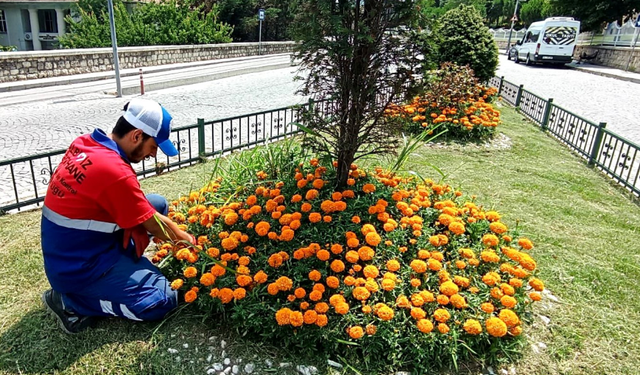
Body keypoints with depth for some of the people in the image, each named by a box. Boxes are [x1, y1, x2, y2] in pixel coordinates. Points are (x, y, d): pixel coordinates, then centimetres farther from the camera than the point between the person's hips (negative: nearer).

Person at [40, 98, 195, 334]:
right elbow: (155, 225, -16)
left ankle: (119, 272, 9)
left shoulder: (84, 143, -2)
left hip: (70, 248, 9)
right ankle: (70, 301, -1)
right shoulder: (115, 171, -29)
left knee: (158, 204, 7)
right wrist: (189, 240, 2)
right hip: (77, 267, -9)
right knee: (163, 300, -10)